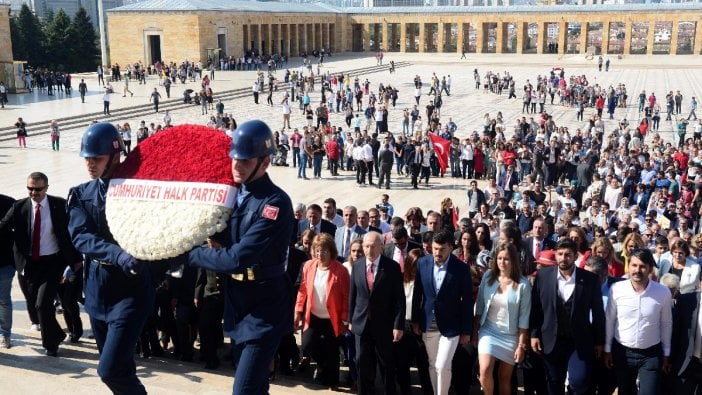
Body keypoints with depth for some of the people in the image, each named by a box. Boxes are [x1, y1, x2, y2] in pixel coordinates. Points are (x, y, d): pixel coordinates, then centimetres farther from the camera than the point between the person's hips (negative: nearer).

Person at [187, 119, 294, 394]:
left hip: (264, 309, -8)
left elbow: (237, 259, -27)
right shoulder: (233, 194, 3)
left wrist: (190, 254, -16)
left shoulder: (276, 203, -22)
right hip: (237, 303, 8)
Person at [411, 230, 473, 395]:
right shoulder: (422, 263, -5)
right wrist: (415, 320, 6)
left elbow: (467, 301, -7)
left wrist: (467, 330, -6)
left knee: (443, 366, -8)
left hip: (450, 326, -3)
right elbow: (417, 293, 5)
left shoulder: (461, 268, -13)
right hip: (428, 325, 3)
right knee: (433, 365, 14)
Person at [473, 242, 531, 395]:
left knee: (505, 377, 8)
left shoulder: (523, 284, -11)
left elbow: (524, 316, -7)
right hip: (488, 331, 1)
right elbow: (479, 305, 5)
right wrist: (474, 332, 5)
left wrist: (521, 345, -7)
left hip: (510, 336, -1)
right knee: (485, 371, -16)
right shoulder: (488, 276, -3)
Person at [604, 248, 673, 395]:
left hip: (651, 354, -1)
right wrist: (607, 349, 3)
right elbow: (609, 320, 0)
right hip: (621, 352, 1)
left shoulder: (663, 292, -11)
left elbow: (666, 324, 1)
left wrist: (666, 354, 6)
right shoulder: (616, 289, -12)